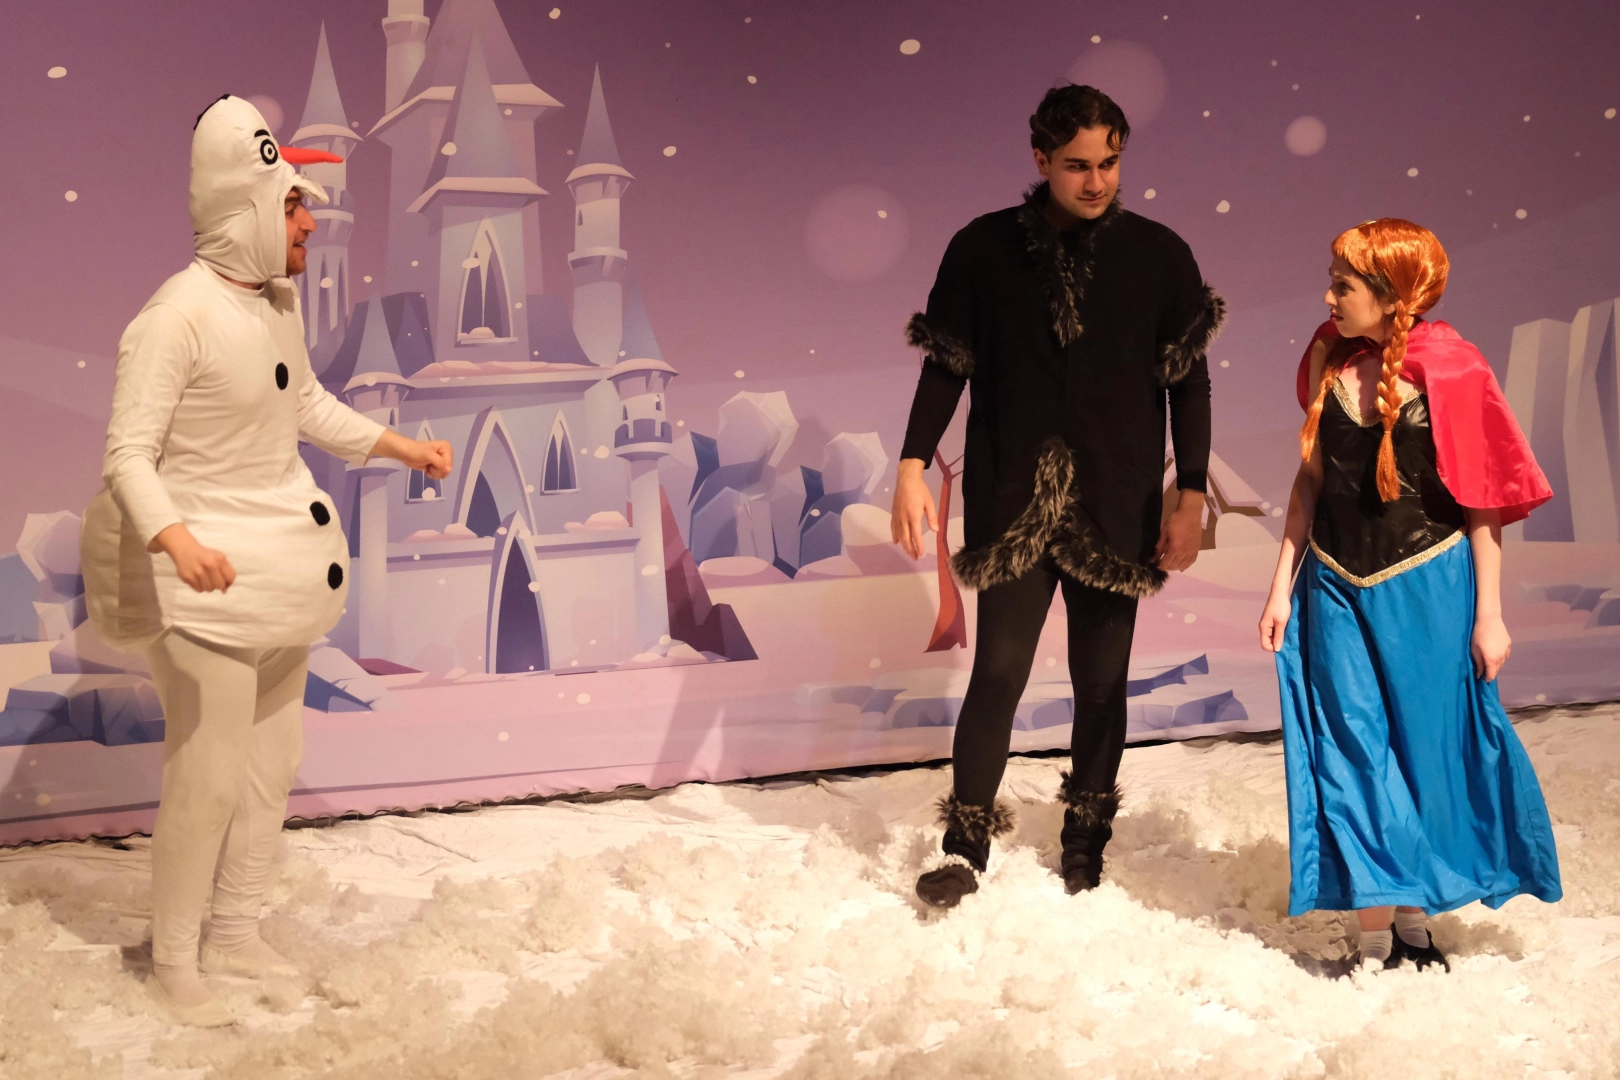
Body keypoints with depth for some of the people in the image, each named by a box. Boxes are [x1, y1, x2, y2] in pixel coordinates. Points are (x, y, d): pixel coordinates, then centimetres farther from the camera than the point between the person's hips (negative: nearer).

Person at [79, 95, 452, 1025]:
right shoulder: (177, 316, -21)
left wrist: (400, 445, 18)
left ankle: (236, 932, 32)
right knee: (208, 776, -5)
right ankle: (174, 964, 12)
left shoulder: (278, 300, 5)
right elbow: (127, 456, -25)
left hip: (278, 559, 9)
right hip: (210, 572, -9)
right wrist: (178, 541, -41)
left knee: (273, 761, 16)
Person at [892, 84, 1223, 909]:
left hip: (1115, 504, 1)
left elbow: (1189, 382, 4)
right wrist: (913, 467, -2)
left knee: (1101, 682, 7)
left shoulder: (1158, 255, 1)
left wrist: (1191, 494, -2)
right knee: (998, 670, -5)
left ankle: (1086, 845, 21)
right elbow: (946, 365, 6)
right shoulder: (985, 249, 1)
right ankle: (965, 847, 5)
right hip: (1011, 500, -1)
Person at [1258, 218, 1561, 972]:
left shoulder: (1447, 371, -12)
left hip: (1425, 586, -3)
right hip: (1337, 586, 4)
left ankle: (1414, 921, 23)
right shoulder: (1330, 359, 1)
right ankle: (1375, 941, 10)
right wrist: (1283, 585, 7)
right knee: (1354, 755, 3)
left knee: (1427, 750, 7)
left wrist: (1488, 614, -7)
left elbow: (1483, 501, -7)